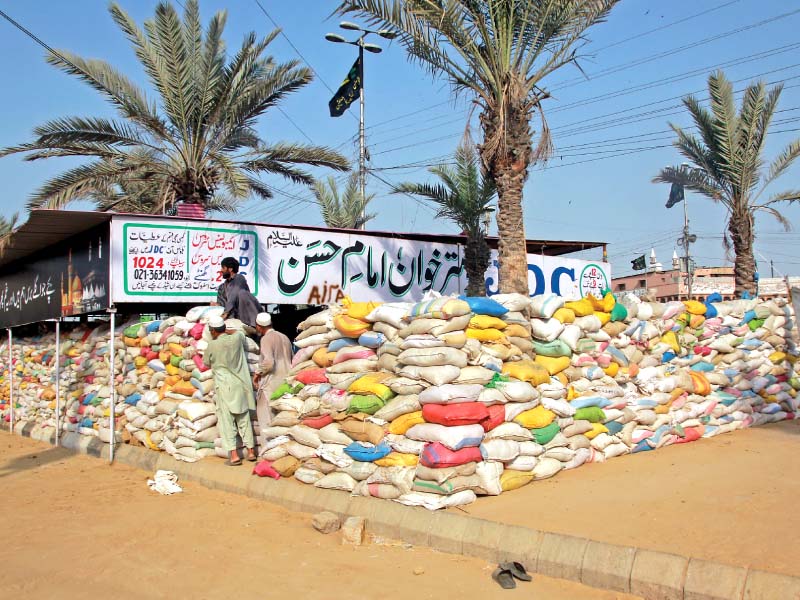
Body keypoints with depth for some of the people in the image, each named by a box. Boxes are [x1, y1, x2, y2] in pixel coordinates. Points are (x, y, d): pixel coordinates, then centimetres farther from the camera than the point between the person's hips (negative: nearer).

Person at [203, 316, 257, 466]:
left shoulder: (212, 345, -11)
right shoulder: (236, 338, 0)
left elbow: (206, 363, 7)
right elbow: (240, 332, 26)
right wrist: (226, 331, 27)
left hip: (224, 387, -5)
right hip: (240, 386, 5)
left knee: (227, 421, -1)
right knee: (244, 419, 13)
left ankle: (234, 455, -8)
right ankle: (251, 451, 17)